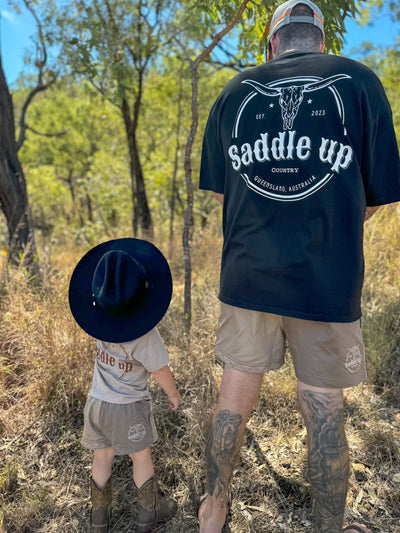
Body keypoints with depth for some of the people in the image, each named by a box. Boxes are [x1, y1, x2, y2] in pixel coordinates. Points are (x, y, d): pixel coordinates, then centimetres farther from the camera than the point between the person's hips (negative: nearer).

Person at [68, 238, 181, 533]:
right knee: (141, 457, 17)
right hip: (129, 408, -5)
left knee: (103, 456, 21)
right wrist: (174, 394, 0)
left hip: (97, 402, 5)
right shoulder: (145, 334, -30)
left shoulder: (99, 319, -15)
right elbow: (162, 372, -18)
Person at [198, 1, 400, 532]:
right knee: (324, 413, 12)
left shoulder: (234, 91, 9)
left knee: (235, 395, 16)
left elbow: (220, 191, 12)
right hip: (327, 281, -2)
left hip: (247, 274, 3)